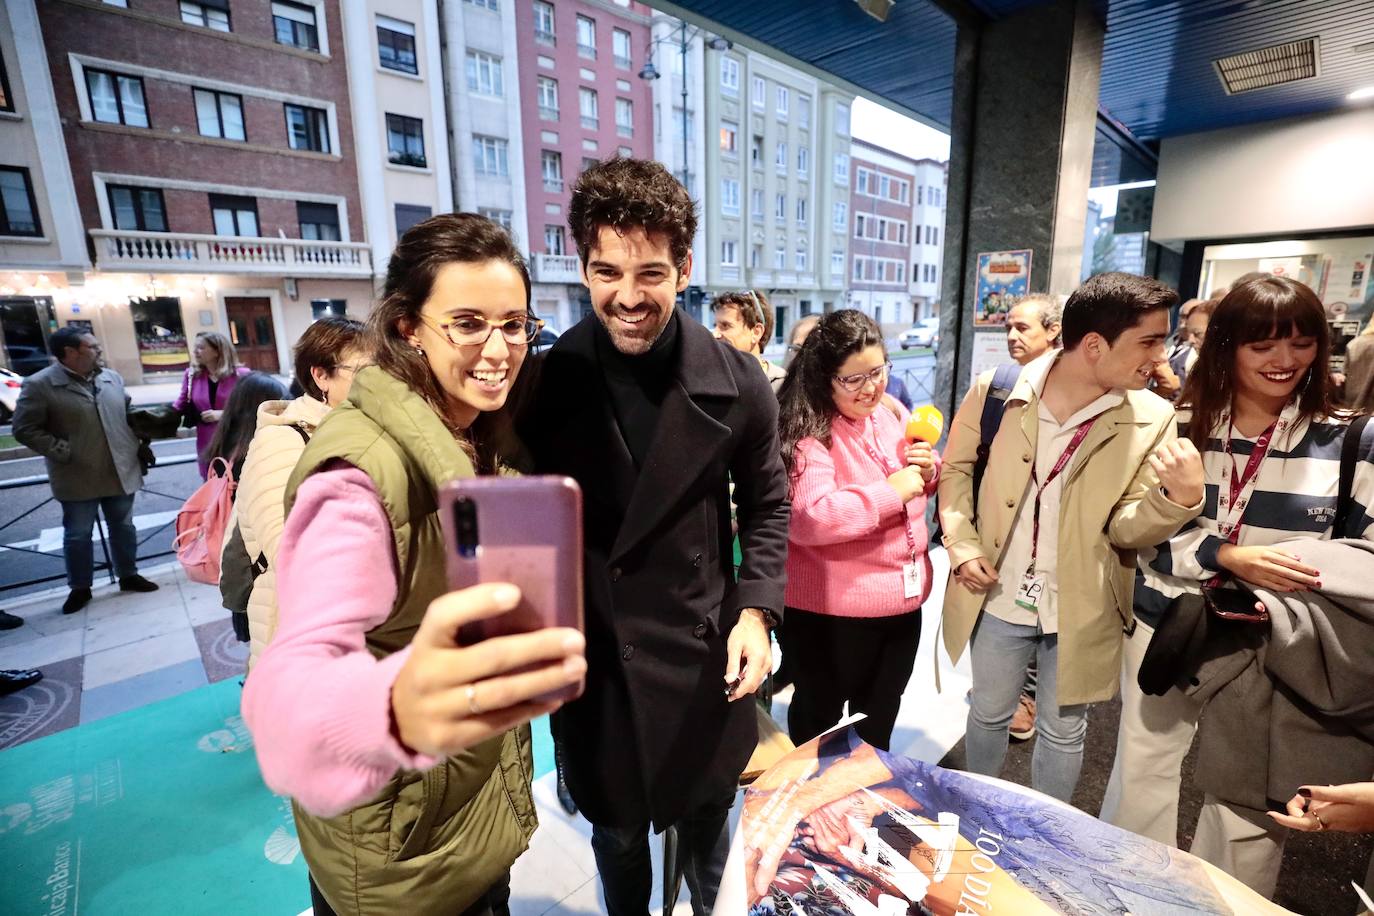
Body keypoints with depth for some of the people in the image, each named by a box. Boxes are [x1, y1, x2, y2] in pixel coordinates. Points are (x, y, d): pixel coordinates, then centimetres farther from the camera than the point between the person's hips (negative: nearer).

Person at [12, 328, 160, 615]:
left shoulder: (112, 377, 5)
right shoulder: (39, 385, -10)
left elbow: (129, 414, 15)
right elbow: (25, 429, -9)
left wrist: (137, 446, 6)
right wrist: (64, 452, -15)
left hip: (121, 472, 4)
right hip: (78, 478, -4)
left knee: (123, 527, 14)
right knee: (77, 534, 8)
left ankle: (129, 575, 28)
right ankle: (80, 588, 23)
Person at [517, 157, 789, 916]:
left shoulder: (736, 383, -10)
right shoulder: (544, 384, -11)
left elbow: (765, 505, 2)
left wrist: (755, 609, -9)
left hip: (702, 656, 1)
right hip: (589, 662, 0)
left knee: (708, 833, 25)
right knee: (616, 836, 24)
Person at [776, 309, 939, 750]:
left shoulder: (892, 413, 5)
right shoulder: (807, 431, -20)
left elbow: (920, 490, 19)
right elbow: (806, 517, -33)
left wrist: (929, 470, -4)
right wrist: (891, 492, -26)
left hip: (903, 600, 8)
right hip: (831, 613, -7)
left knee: (879, 721, 27)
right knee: (819, 720, 16)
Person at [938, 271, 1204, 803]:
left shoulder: (1151, 420, -12)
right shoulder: (995, 391, -13)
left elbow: (1125, 528, -10)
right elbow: (955, 468, 0)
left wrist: (1180, 499, -31)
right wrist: (961, 548, -9)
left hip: (1081, 611, 0)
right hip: (999, 598, 1)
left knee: (1062, 731, 18)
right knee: (988, 713, 22)